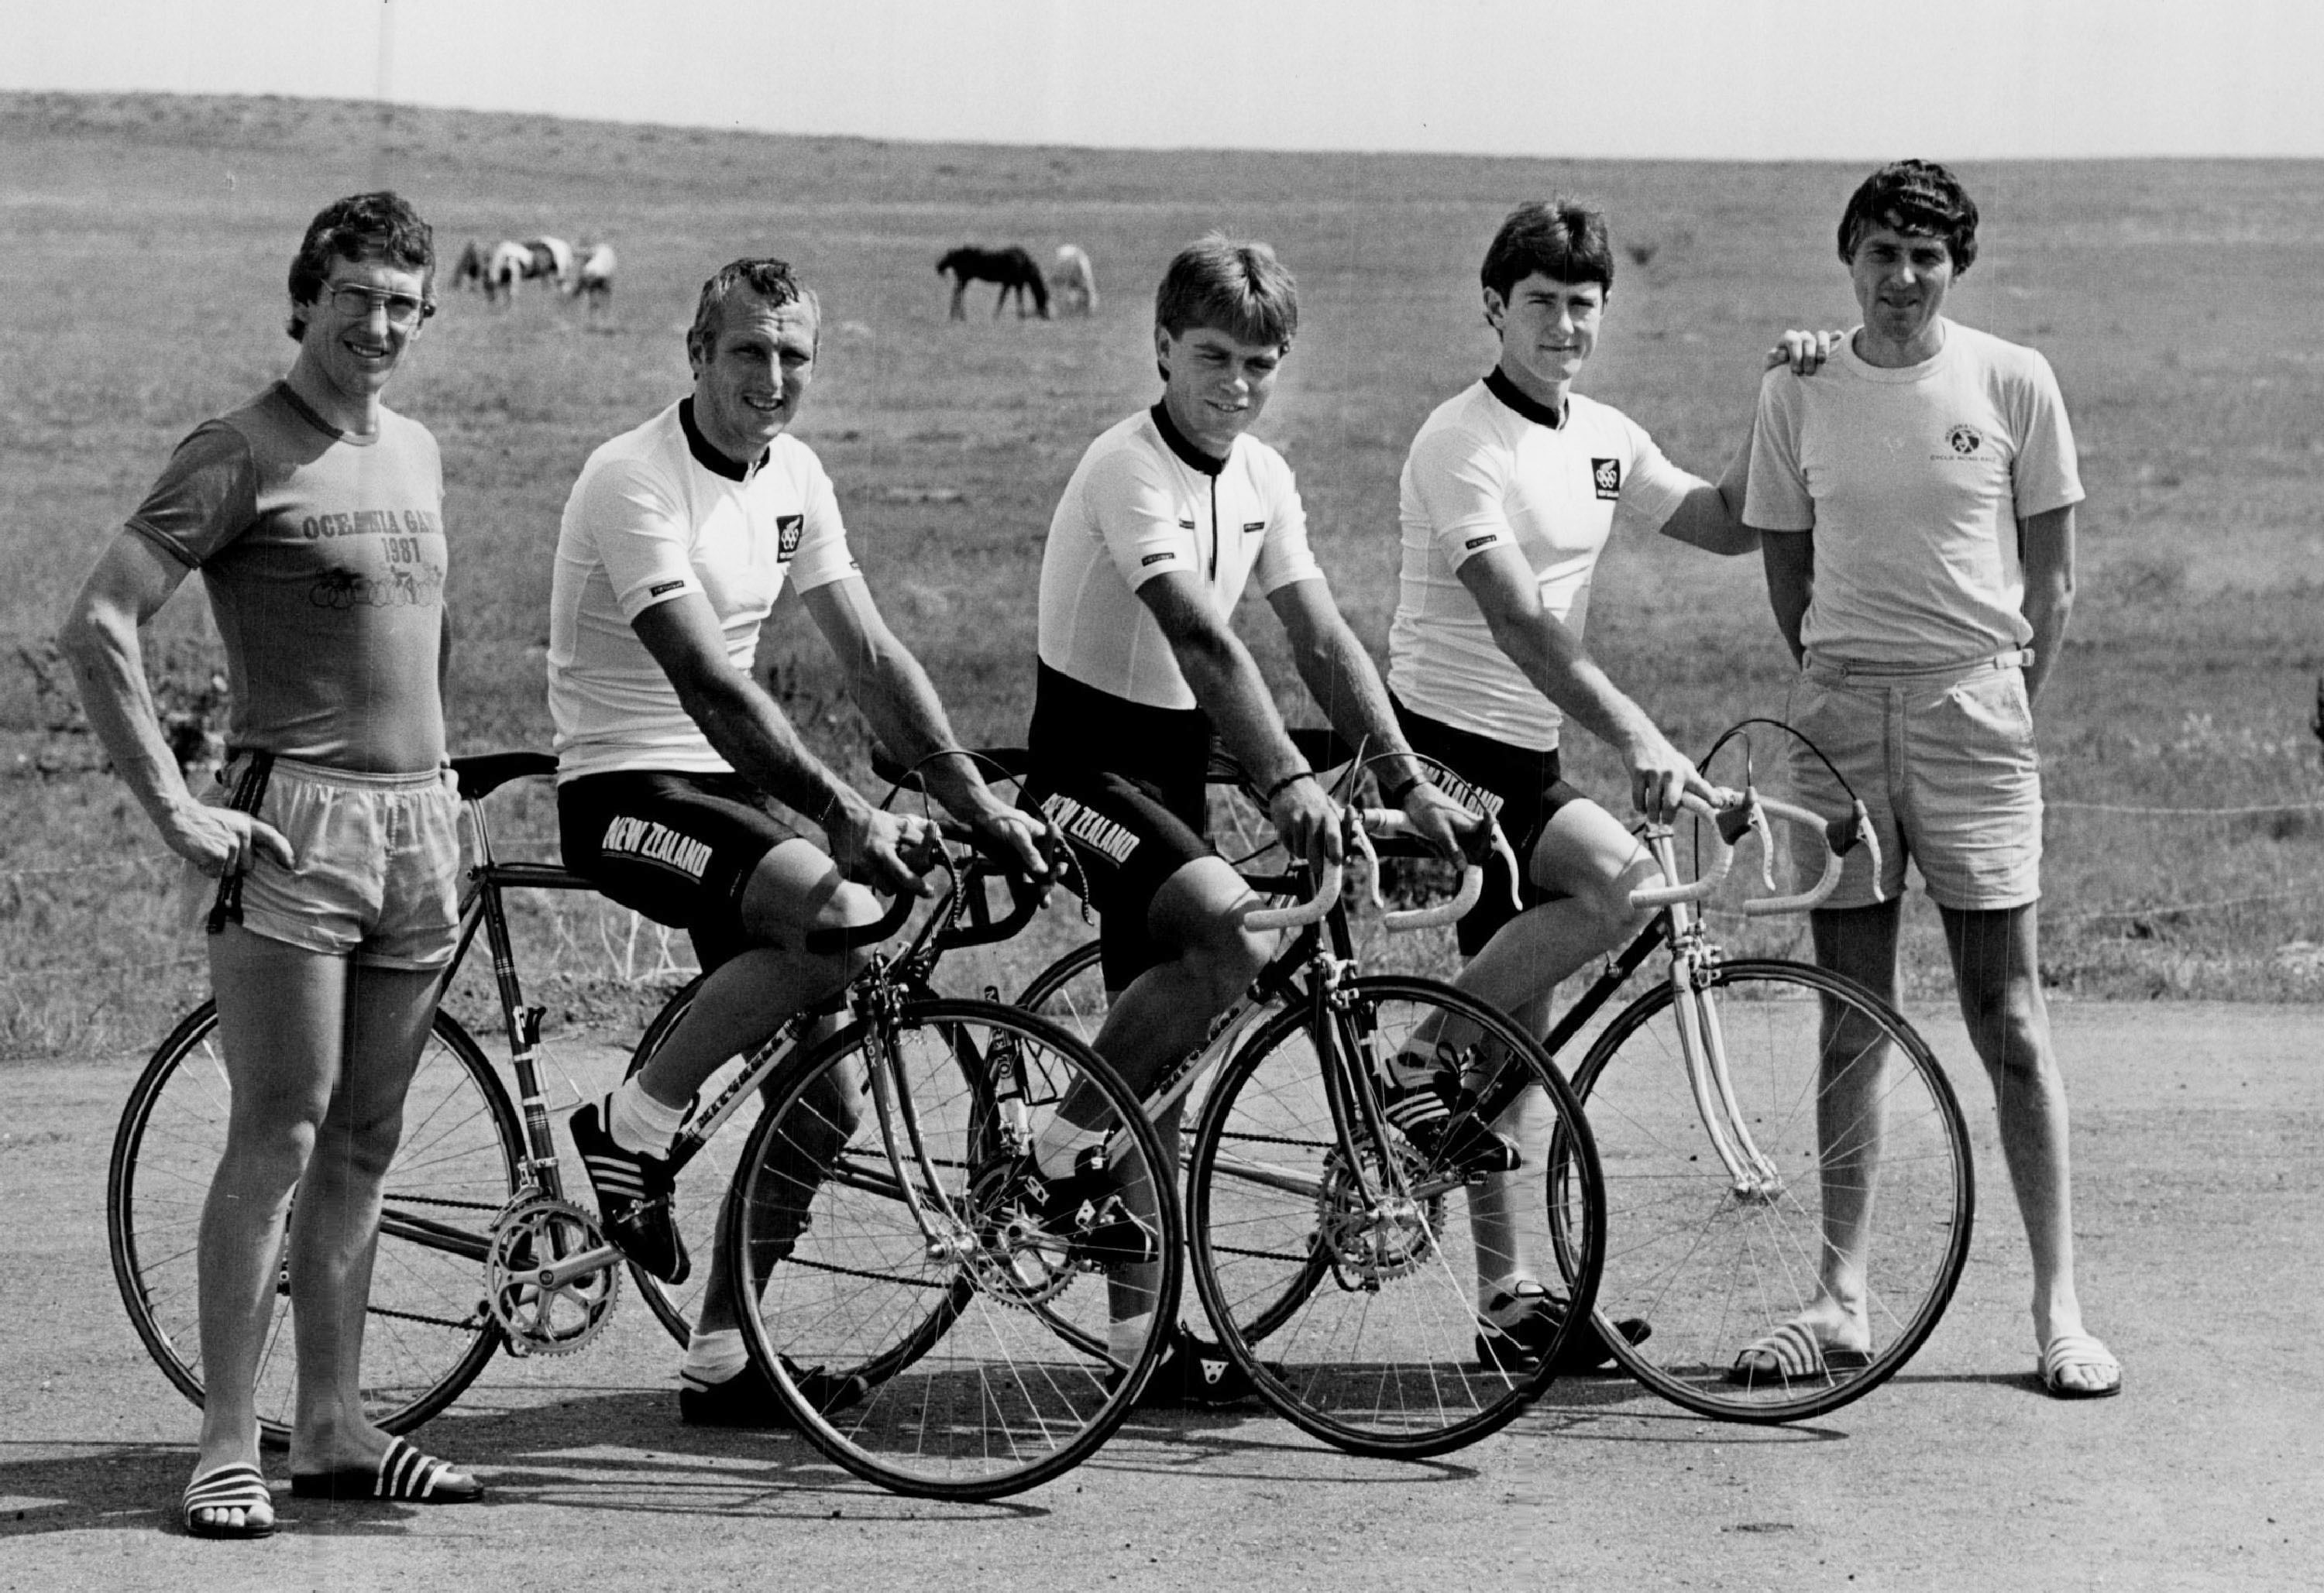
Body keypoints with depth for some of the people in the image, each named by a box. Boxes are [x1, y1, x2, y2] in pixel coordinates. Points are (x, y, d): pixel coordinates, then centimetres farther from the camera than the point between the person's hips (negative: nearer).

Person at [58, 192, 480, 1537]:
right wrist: (176, 808, -17)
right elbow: (100, 626, -15)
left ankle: (334, 1427, 16)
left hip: (420, 824, 7)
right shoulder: (242, 455, -8)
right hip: (294, 821, -7)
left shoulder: (420, 454, 15)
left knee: (365, 1144, 10)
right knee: (278, 1137, -10)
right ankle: (229, 1447, -7)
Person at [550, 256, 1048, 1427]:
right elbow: (707, 681, -27)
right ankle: (632, 1129, -17)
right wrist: (844, 815, -33)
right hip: (626, 786, -8)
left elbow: (871, 657, 10)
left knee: (823, 1093, 1)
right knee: (841, 912, -32)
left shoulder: (793, 477, 7)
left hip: (730, 783, 8)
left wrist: (978, 802, 2)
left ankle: (724, 1361, 12)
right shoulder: (636, 481, -18)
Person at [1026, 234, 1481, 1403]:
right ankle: (1061, 1149, -14)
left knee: (1161, 1022, 6)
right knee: (1232, 939, -30)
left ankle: (1140, 1333, 10)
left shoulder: (1260, 478, 5)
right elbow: (1200, 638, -32)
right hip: (1088, 754, -8)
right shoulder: (1129, 469, -20)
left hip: (1175, 762, 8)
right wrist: (1285, 783, -41)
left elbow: (1323, 640, 4)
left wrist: (1410, 785, -4)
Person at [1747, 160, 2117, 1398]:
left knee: (2007, 1017, -3)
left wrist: (2012, 700, 1)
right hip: (1840, 704, 2)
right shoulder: (1798, 394, 4)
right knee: (1850, 1018, 6)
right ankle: (1843, 1296, 11)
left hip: (1972, 695, -2)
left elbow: (2049, 570, 5)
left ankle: (2057, 1307, 1)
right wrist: (1830, 686, 7)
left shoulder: (2011, 382, -1)